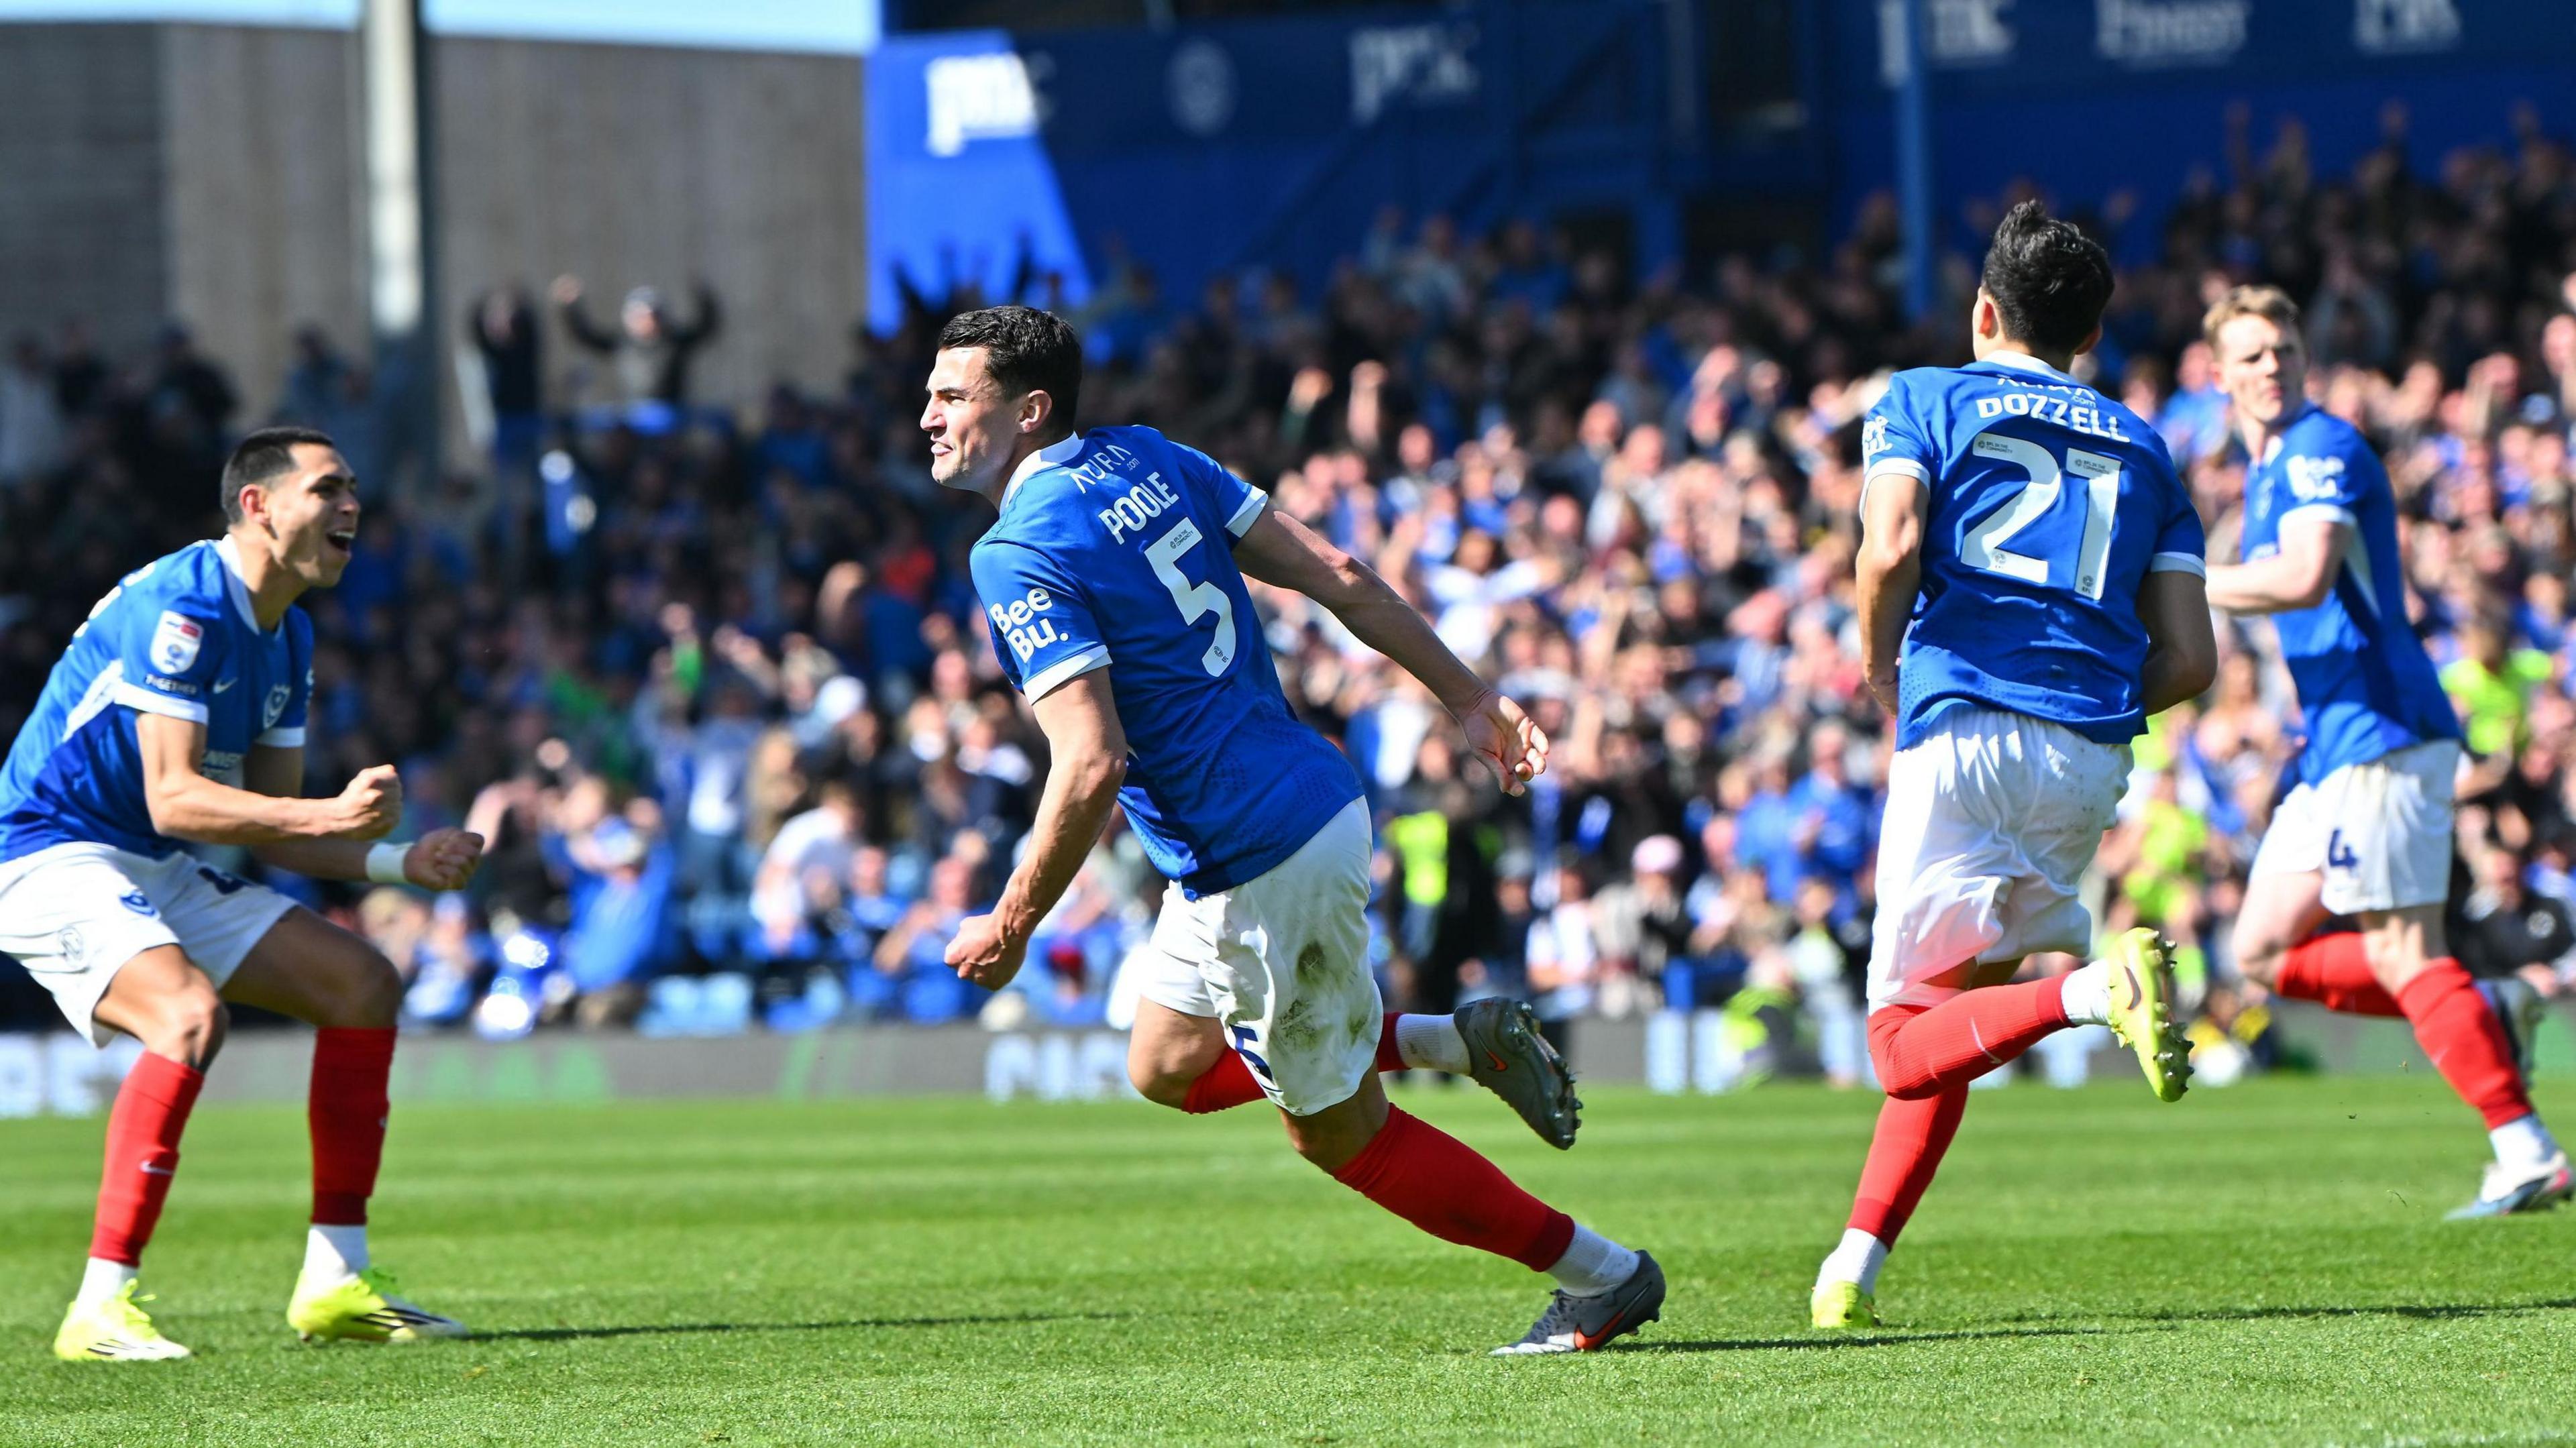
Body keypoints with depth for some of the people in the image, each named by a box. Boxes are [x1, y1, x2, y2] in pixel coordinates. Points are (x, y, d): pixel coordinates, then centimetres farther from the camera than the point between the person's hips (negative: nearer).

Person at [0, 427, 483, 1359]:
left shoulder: (286, 638, 12)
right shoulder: (181, 607, -20)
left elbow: (271, 829, 15)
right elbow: (173, 797, -27)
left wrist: (399, 862, 1)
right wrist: (329, 816, -36)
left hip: (163, 876, 10)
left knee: (362, 982, 6)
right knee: (190, 1010, -34)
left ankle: (333, 1283, 9)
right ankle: (100, 1309, -33)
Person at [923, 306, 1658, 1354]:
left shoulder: (1018, 557, -19)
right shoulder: (1147, 460, 6)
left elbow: (1093, 765, -26)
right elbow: (1334, 574, 6)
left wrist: (1010, 928, -16)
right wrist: (1468, 698, 12)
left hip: (1260, 867, -9)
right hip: (1313, 801, 9)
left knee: (1337, 1132, 9)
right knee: (1167, 1064, 25)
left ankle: (1601, 1276, 18)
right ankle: (1462, 1040, 20)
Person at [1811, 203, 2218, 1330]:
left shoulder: (1922, 402, 12)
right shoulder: (2140, 446, 21)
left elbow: (1892, 544, -9)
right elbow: (2190, 660, 12)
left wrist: (1879, 666, 8)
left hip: (1962, 728, -4)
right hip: (2092, 757, 4)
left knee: (1908, 1045, -4)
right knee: (1947, 1011, 18)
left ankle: (2099, 989, -31)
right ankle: (1854, 1269, 10)